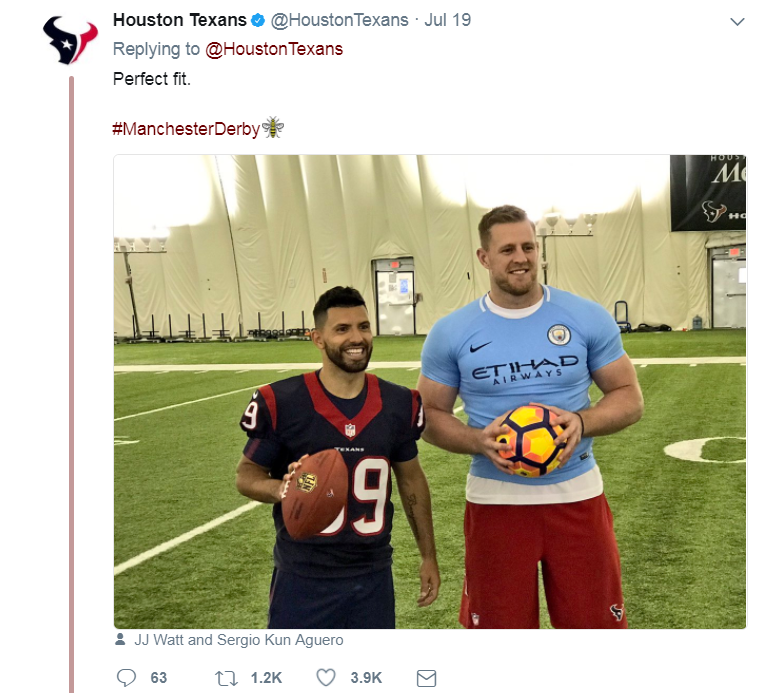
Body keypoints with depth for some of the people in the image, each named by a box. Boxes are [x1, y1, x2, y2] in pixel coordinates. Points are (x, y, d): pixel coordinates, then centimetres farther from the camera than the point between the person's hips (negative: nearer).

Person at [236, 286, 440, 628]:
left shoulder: (399, 405, 1)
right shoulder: (281, 403, -12)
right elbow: (246, 474, -1)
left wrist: (428, 556, 16)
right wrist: (281, 488, -24)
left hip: (373, 575, 4)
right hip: (303, 577, -3)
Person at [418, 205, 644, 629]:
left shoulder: (588, 318, -1)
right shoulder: (450, 333, -1)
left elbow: (629, 398, 4)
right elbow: (431, 414, 4)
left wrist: (581, 423, -16)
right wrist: (479, 441, -16)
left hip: (576, 495, 0)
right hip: (495, 498, 0)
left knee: (596, 620, 7)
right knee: (497, 623, 11)